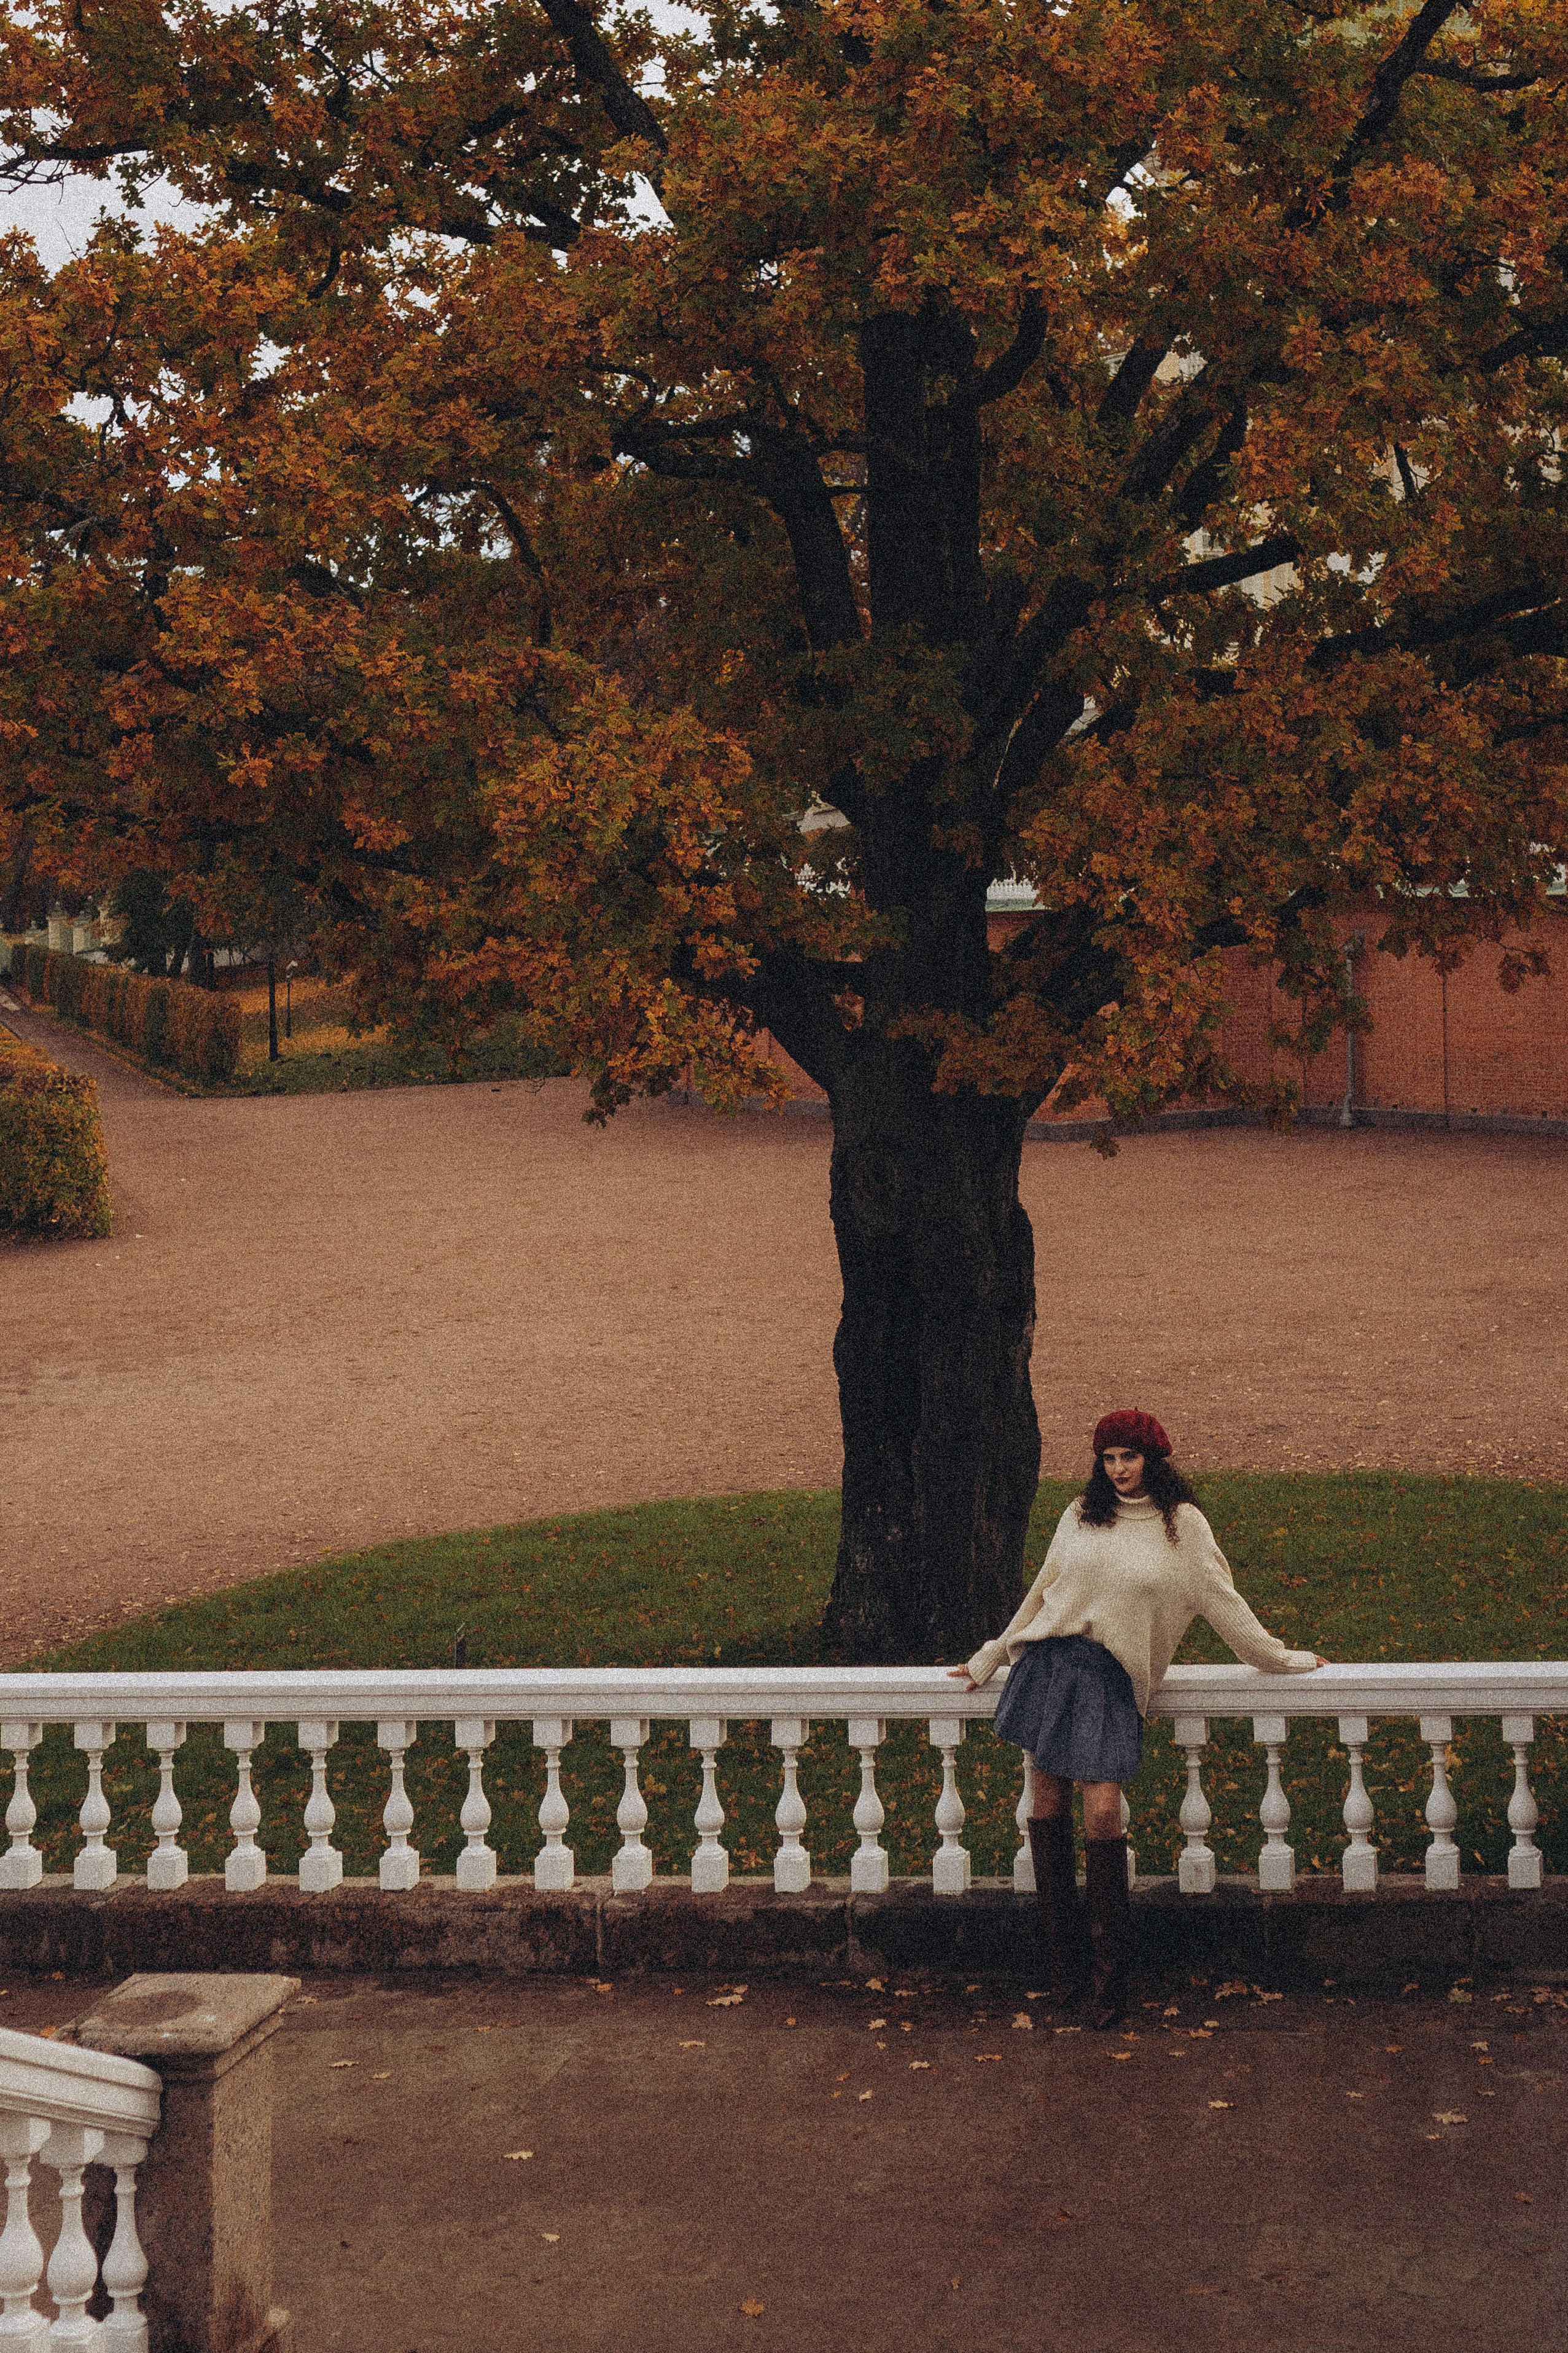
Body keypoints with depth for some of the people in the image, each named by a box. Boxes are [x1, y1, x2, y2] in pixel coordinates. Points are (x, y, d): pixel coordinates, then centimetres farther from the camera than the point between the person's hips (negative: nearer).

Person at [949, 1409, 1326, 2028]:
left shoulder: (1182, 1525, 3)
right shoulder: (1081, 1515, 10)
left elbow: (1224, 1603, 12)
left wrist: (1283, 1660, 17)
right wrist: (990, 1659, 24)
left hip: (1112, 1681, -3)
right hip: (1049, 1662, 3)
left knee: (1102, 1813, -13)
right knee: (1049, 1804, 3)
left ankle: (1110, 1975, -4)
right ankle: (1060, 1962, 13)